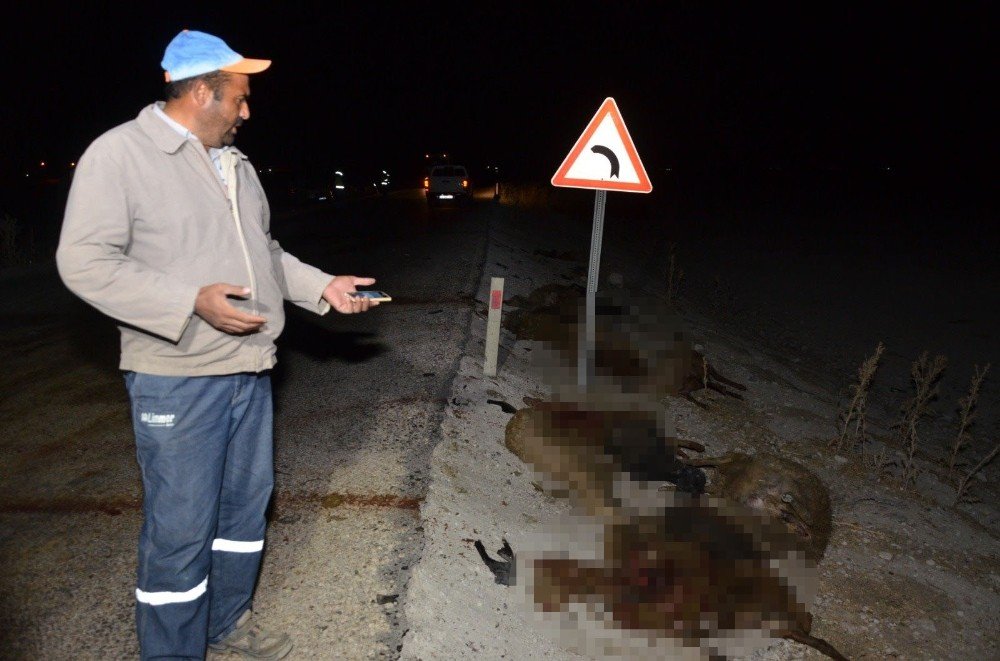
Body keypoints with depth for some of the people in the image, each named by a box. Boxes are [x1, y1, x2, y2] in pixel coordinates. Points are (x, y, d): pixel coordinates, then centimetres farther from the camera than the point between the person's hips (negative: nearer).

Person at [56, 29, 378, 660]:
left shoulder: (237, 163, 14)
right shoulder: (120, 153, -10)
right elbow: (85, 261, -17)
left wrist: (323, 287, 9)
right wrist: (192, 302, -24)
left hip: (250, 369, 8)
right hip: (177, 378, -8)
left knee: (247, 503, 17)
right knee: (181, 526, -1)